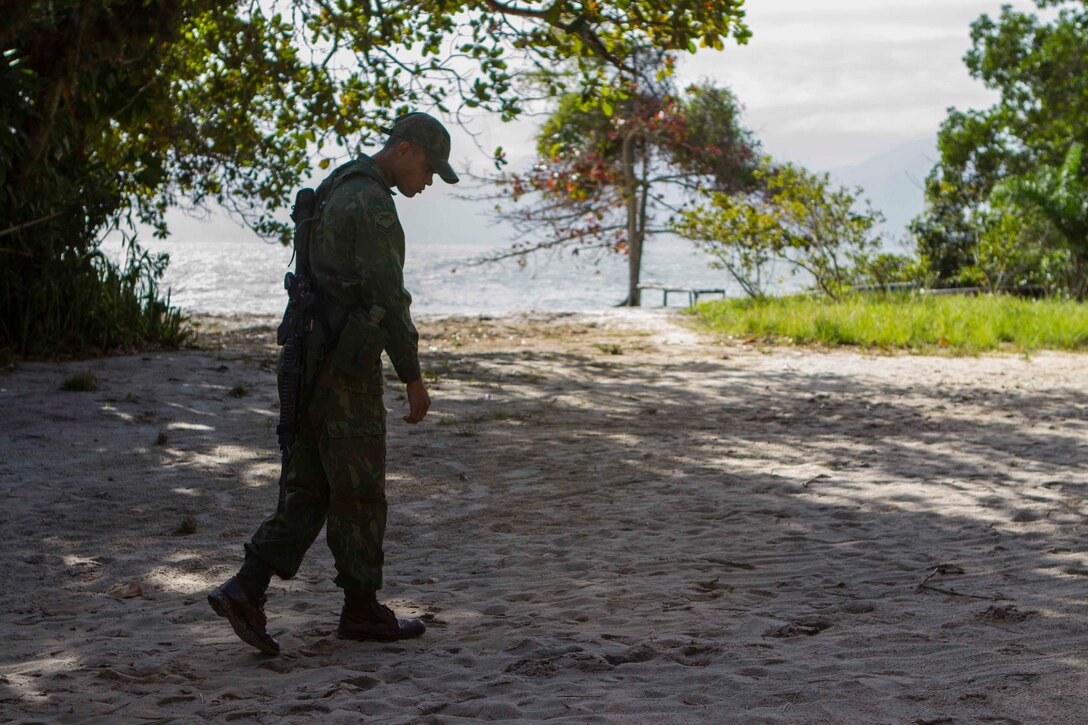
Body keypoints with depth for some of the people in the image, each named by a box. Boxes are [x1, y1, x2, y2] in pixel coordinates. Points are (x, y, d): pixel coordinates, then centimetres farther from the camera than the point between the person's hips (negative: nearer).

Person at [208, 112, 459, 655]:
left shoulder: (337, 197, 18)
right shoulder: (371, 204, -16)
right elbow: (387, 295, -19)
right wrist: (413, 377, -13)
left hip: (315, 361, 10)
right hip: (345, 366, -9)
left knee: (310, 487, 9)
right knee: (359, 489, 2)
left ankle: (246, 591, 0)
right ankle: (362, 609, 14)